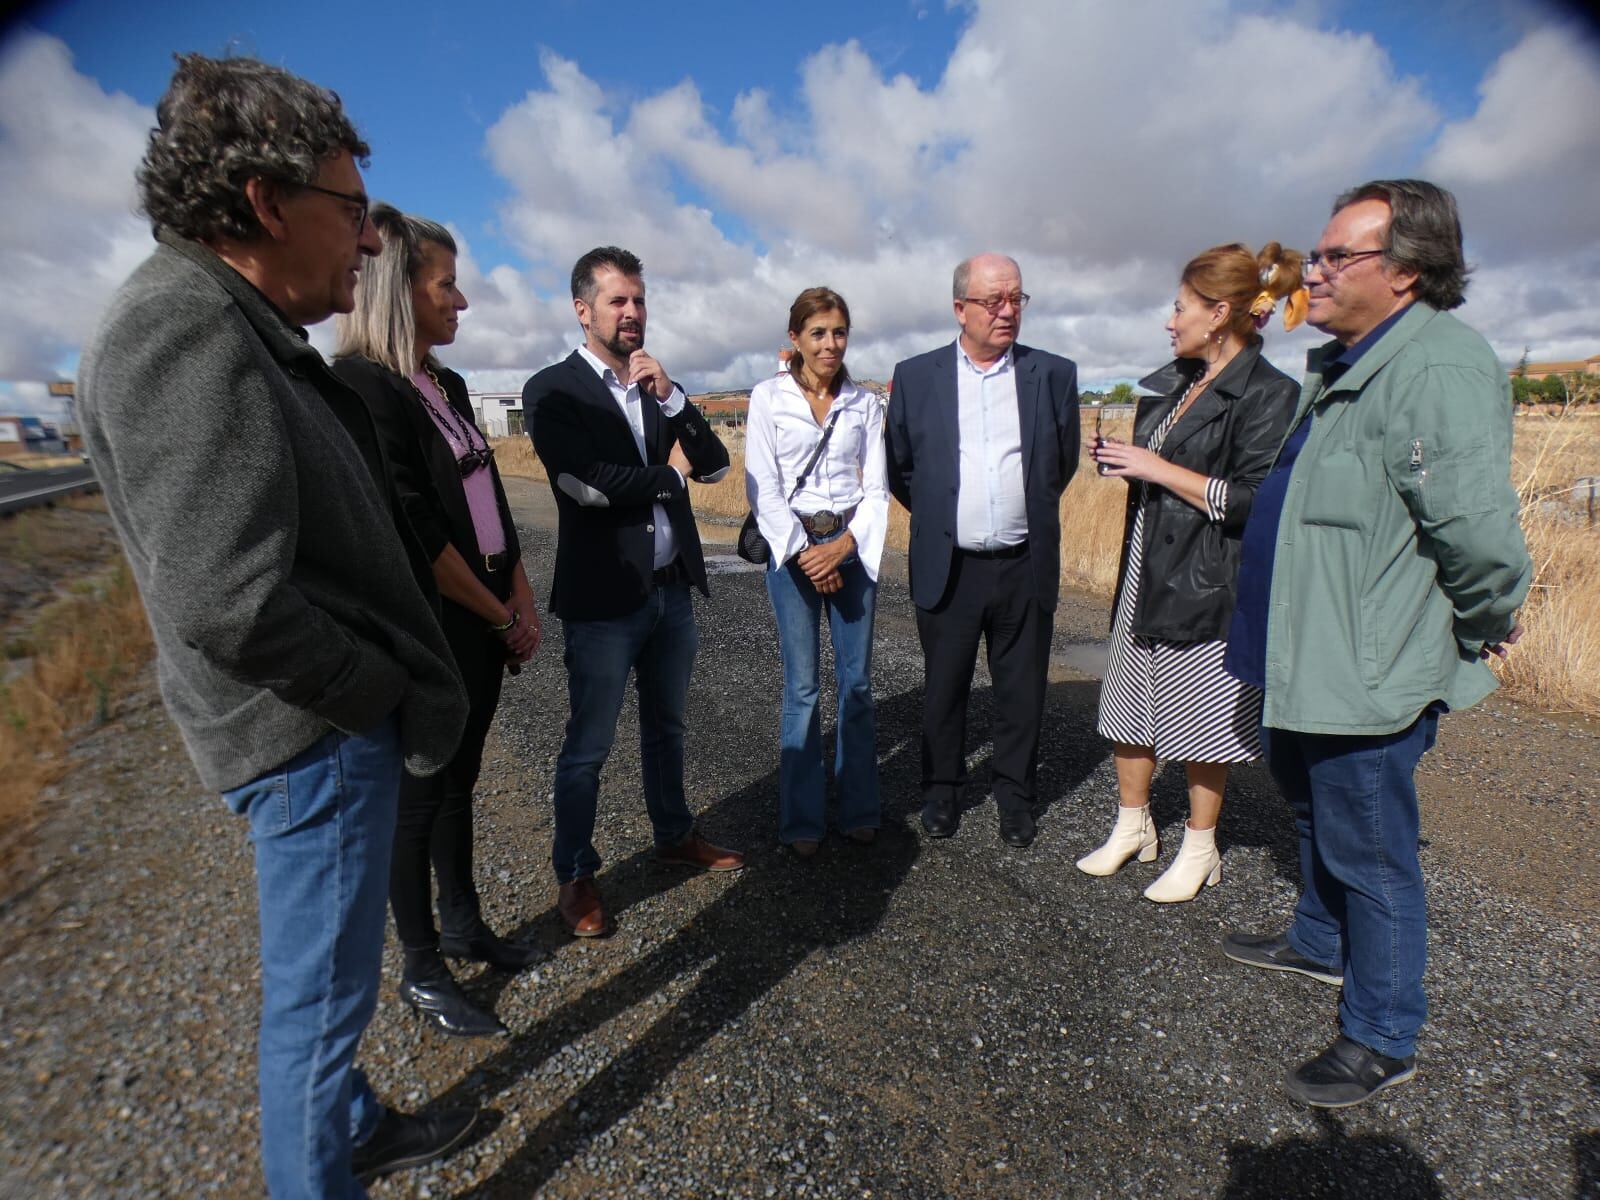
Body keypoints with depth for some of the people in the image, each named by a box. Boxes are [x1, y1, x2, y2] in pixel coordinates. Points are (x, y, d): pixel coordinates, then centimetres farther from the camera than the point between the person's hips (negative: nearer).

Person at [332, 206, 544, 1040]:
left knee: (459, 782, 19)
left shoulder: (445, 387, 11)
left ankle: (463, 927, 37)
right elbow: (413, 532, -20)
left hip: (484, 628, 8)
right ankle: (421, 972, 27)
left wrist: (523, 605, 2)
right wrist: (501, 618, -11)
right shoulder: (361, 387, -15)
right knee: (421, 795, 8)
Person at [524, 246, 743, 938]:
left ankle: (674, 835, 40)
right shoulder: (552, 391, -6)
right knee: (588, 746, 5)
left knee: (666, 725, 20)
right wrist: (670, 473, -7)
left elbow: (716, 466, 3)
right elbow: (588, 484, -20)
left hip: (672, 588, 6)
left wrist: (670, 396, -9)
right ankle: (574, 876, 23)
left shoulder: (657, 386, 11)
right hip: (603, 596, -6)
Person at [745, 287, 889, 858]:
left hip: (853, 547, 3)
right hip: (792, 548, -2)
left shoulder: (865, 402, 7)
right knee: (801, 688, 2)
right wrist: (804, 553, -11)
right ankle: (802, 819, 16)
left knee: (857, 682, 7)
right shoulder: (768, 397, 0)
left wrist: (845, 545, -11)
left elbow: (876, 488, 4)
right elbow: (762, 487, -5)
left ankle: (859, 810, 22)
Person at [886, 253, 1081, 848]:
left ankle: (1015, 794, 30)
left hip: (1026, 569, 1)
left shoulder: (1054, 374, 3)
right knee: (944, 688, 11)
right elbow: (900, 468, 9)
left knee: (1021, 692, 11)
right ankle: (942, 790, 31)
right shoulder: (915, 376, 1)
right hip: (947, 569, 0)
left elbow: (1064, 463, 14)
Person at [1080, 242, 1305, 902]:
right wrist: (1123, 463, 3)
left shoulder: (1268, 394, -11)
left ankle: (1200, 849, 26)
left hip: (1206, 586, -7)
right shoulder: (1169, 382, 12)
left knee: (1201, 717, 6)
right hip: (1146, 574, 8)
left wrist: (1159, 470, -17)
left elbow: (1257, 504, -20)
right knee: (1131, 701, 14)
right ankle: (1132, 826, 32)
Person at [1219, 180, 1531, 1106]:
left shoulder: (1440, 369, -22)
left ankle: (1382, 1040, 27)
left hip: (1371, 675, -10)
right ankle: (1320, 945, 49)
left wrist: (1487, 622, -14)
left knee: (1368, 853, 5)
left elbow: (1478, 528, -31)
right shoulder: (1341, 366, 11)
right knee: (1313, 806, 26)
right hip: (1313, 658, 10)